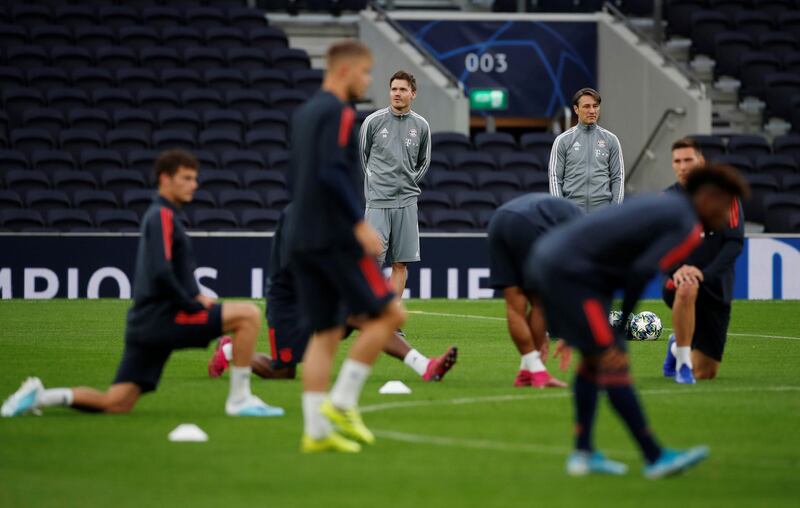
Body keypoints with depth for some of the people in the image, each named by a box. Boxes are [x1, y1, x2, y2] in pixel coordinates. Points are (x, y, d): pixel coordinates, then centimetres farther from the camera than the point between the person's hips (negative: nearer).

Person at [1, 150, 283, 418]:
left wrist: (195, 296, 11)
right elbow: (161, 274, -21)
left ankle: (39, 396, 3)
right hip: (164, 316, -10)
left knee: (116, 403, 7)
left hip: (146, 324, 10)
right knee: (249, 314, -13)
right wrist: (194, 306, -13)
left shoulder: (160, 215, 22)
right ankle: (239, 399, -10)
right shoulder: (163, 215, -9)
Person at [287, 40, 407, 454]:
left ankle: (316, 429, 1)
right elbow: (332, 173, -21)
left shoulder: (304, 113, 18)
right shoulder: (337, 113, -10)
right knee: (389, 314, 0)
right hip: (335, 237, -9)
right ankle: (341, 402, -4)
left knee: (326, 332, 8)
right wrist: (361, 225, -21)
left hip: (302, 239, 9)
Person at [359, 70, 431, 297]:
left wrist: (408, 183, 11)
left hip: (406, 202, 3)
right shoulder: (373, 121, -1)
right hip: (377, 201, -3)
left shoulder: (421, 126, 6)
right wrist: (375, 181, 11)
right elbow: (362, 155, 11)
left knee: (401, 263, 1)